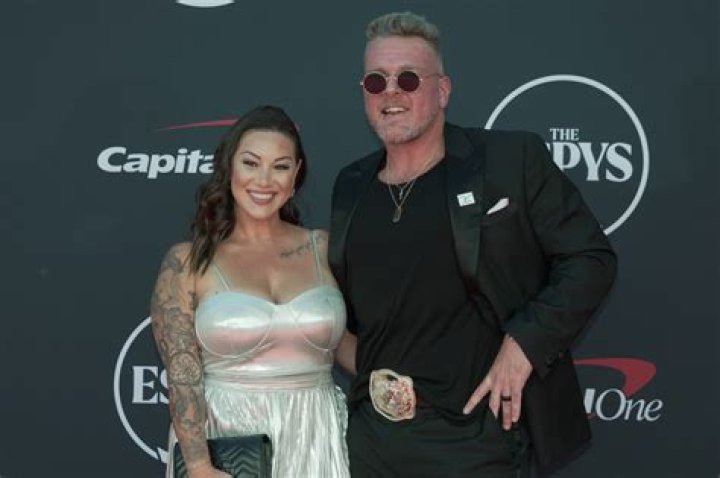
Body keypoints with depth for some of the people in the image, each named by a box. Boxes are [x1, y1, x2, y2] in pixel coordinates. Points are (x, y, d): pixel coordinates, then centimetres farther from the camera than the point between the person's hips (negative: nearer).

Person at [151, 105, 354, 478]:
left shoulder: (324, 249, 3)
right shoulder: (186, 262, -4)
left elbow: (344, 338, 11)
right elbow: (182, 374, -9)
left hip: (314, 442, 3)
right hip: (224, 442, -2)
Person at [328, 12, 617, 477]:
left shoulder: (513, 159, -7)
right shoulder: (350, 186, 9)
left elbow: (591, 258, -6)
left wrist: (523, 343, -15)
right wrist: (366, 383, 4)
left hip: (475, 433, -5)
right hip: (372, 431, 5)